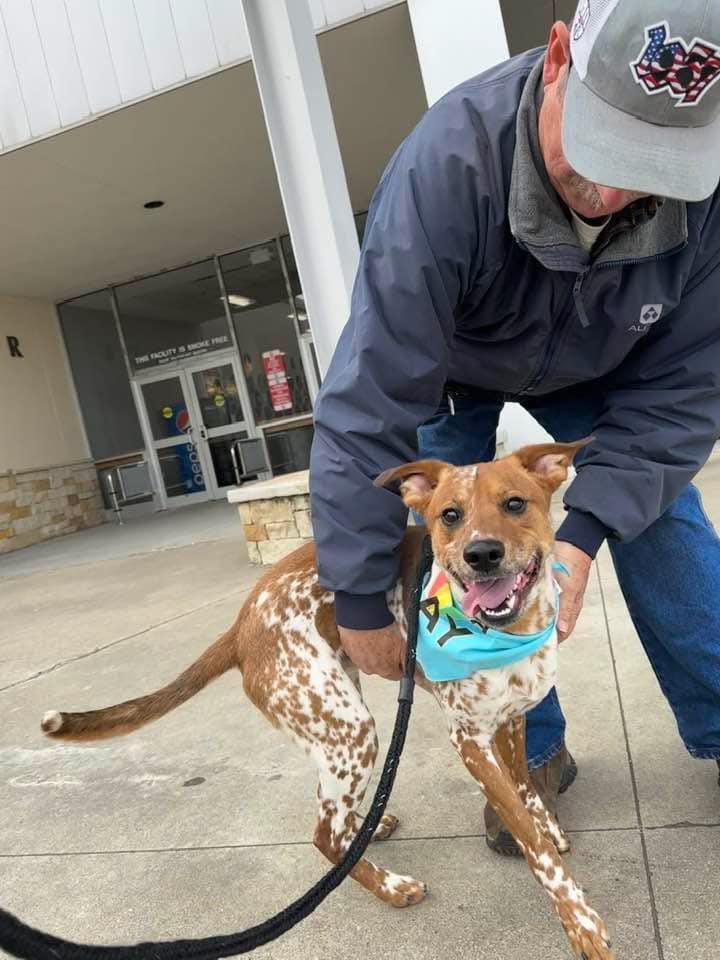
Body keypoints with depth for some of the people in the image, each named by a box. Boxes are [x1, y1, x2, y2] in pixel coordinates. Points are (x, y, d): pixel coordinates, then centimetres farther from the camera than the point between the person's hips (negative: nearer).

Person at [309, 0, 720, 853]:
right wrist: (361, 600, -33)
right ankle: (533, 754, 15)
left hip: (600, 366, 2)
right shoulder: (447, 167, -40)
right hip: (453, 366, -1)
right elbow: (372, 403, -39)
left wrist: (583, 528, -34)